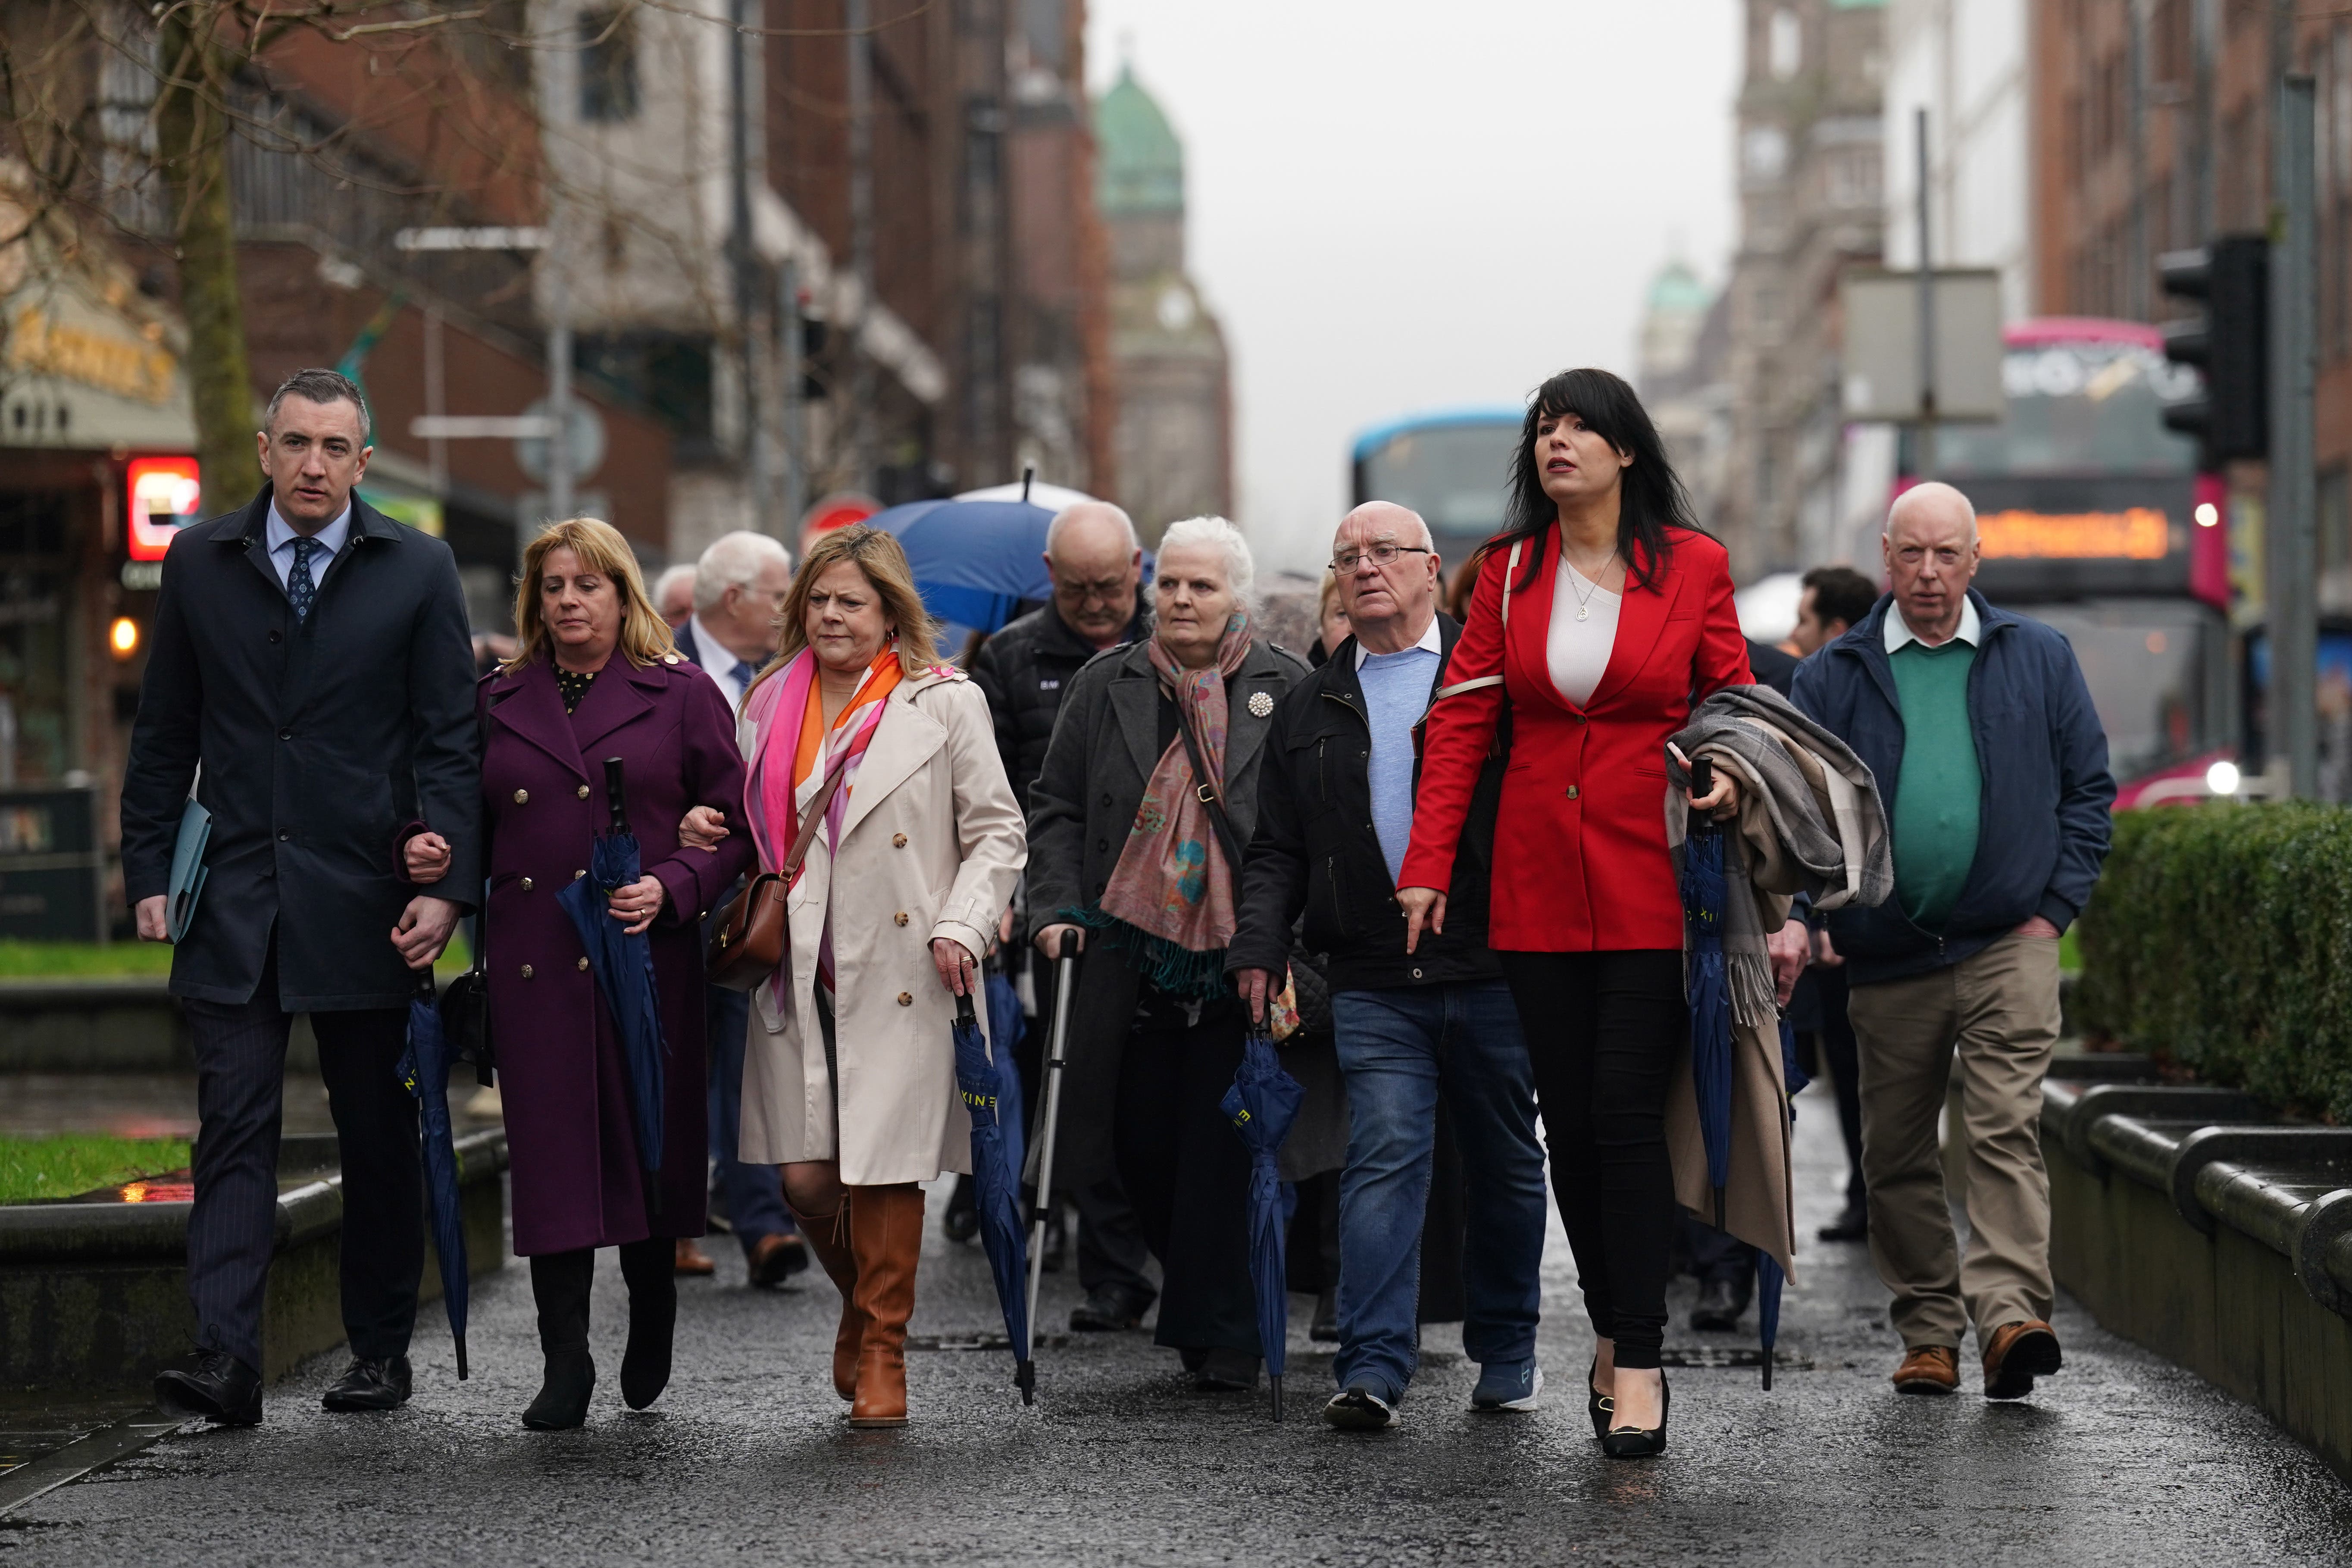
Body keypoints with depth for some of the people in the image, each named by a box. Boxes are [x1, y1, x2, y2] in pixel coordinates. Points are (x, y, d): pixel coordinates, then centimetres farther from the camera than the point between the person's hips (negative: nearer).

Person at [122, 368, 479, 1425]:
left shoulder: (416, 572, 2)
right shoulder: (200, 564, 7)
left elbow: (452, 740, 0)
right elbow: (164, 735, 11)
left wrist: (449, 885, -9)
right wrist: (149, 872, 5)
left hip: (365, 901, -1)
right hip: (234, 899, 1)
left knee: (379, 1136, 7)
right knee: (234, 1129, -6)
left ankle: (381, 1350, 19)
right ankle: (225, 1360, -12)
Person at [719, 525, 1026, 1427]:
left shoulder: (945, 703, 2)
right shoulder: (771, 706, 13)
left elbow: (997, 832, 3)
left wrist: (961, 927, -10)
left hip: (898, 976, -3)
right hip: (799, 974, 3)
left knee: (884, 1169, -5)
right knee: (803, 1175, -1)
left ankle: (882, 1352, 9)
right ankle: (861, 1301, 28)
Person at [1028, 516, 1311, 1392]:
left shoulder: (1288, 693, 4)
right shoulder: (1105, 690, 11)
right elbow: (1056, 809, 12)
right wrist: (1060, 907, -1)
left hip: (1241, 964, -3)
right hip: (1133, 961, 3)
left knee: (1222, 1154, -4)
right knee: (1141, 1146, 5)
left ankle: (1220, 1336, 2)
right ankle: (1198, 1306, 26)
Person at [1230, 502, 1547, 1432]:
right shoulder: (1311, 709, 14)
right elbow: (1277, 851, 14)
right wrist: (1259, 947, -2)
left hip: (1493, 971, -1)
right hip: (1375, 982, 1)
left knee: (1507, 1166, 10)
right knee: (1383, 1163, -9)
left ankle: (1506, 1351, 24)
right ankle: (1373, 1370, -12)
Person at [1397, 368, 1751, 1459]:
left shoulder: (1692, 567, 1)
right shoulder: (1510, 570, 7)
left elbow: (1734, 704, 9)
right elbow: (1463, 718, 5)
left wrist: (1731, 777, -14)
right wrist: (1427, 865, -2)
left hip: (1651, 878, -3)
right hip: (1538, 886, 3)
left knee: (1625, 1112, -10)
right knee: (1568, 1119, 7)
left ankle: (1637, 1365, -8)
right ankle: (1613, 1335, 21)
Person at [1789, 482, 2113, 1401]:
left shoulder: (2039, 660, 8)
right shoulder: (1834, 677, 6)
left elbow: (2090, 787, 11)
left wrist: (2056, 905, 2)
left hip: (2008, 946, -2)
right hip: (1885, 959, 2)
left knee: (2006, 1130, -14)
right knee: (1897, 1153, 6)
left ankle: (2010, 1311, -23)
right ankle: (1929, 1331, 16)